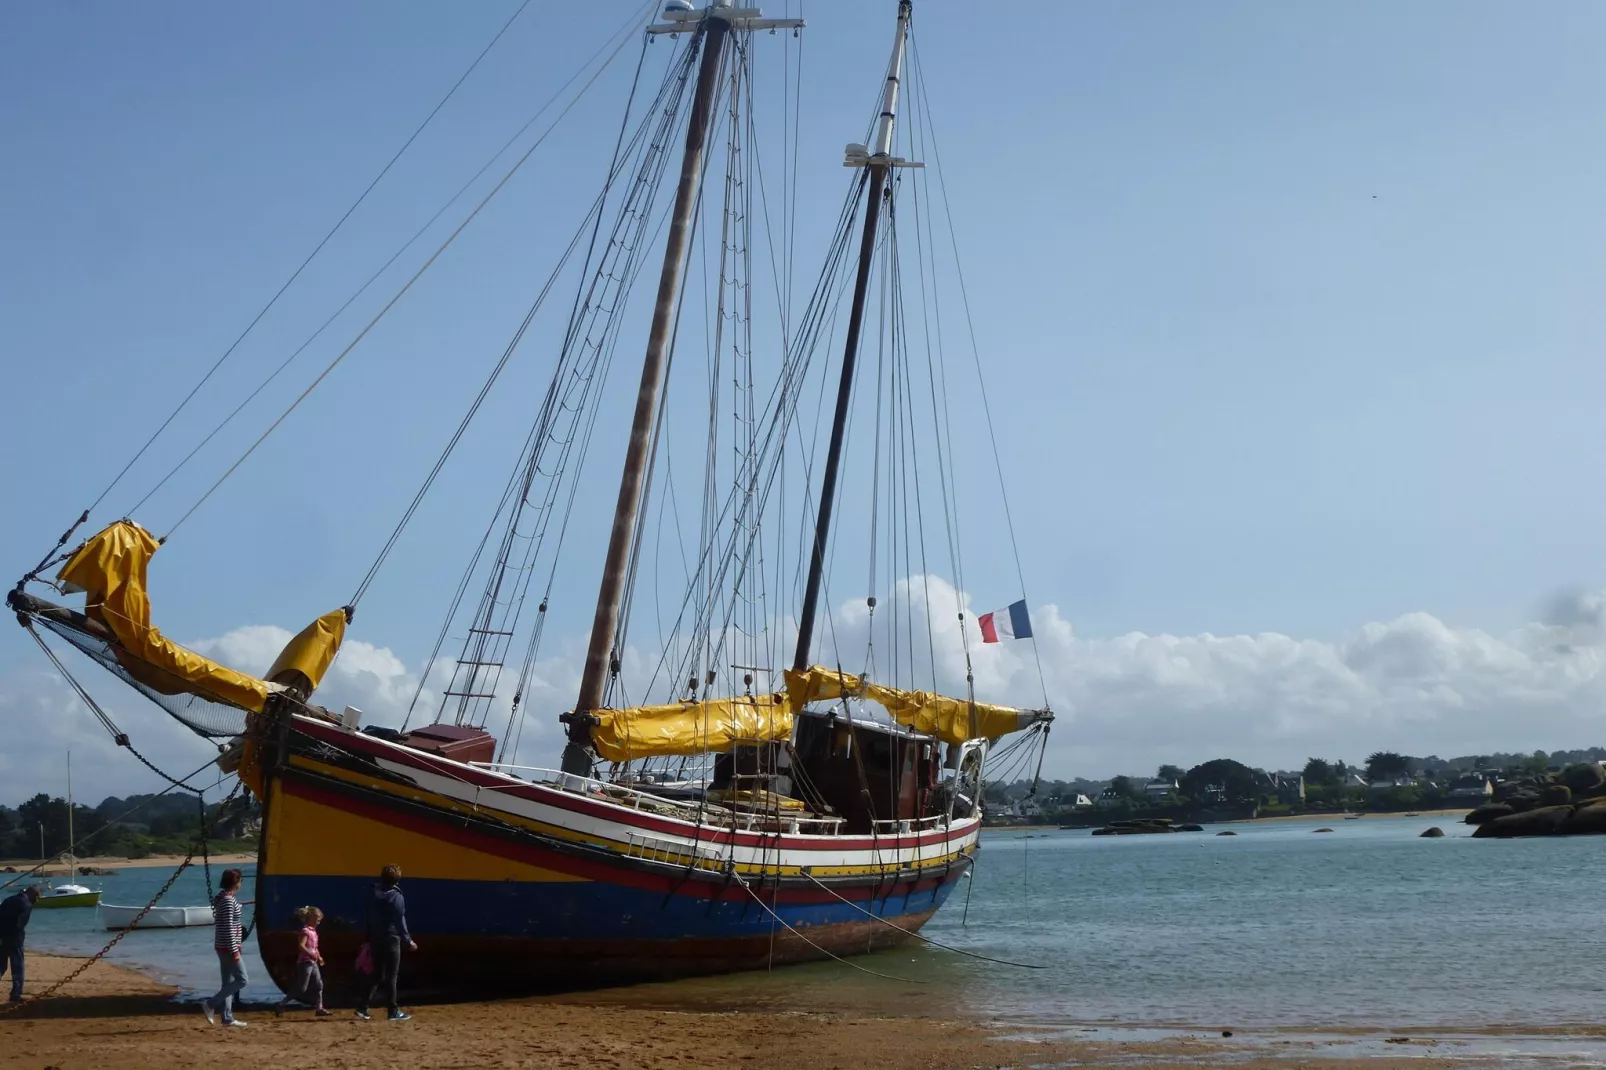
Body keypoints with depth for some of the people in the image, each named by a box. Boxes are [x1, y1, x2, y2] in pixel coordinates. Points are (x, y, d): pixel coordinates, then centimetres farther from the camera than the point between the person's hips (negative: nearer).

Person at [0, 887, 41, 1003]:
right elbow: (20, 924, -16)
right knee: (17, 966, 2)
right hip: (13, 938, -6)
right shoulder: (27, 905, -5)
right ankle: (16, 994, 0)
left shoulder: (10, 900, 17)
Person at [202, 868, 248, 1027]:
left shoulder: (223, 898, 12)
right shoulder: (229, 901, -18)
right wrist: (234, 950, -20)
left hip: (222, 947, 10)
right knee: (242, 980, -6)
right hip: (228, 947, -10)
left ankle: (227, 1017, 13)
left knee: (229, 981, 11)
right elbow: (228, 928, -21)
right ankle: (210, 1004, -7)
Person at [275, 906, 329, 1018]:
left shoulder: (313, 931, 13)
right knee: (301, 989, -7)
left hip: (313, 962, 9)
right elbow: (301, 946, -25)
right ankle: (280, 1006, -1)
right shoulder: (306, 931, -14)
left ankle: (319, 1008, 10)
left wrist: (319, 957, 11)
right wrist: (312, 955, -26)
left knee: (319, 985, 6)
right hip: (305, 962, -9)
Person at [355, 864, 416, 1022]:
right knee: (391, 977, 1)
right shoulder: (396, 897, -10)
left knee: (378, 977, 12)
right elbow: (400, 921, -12)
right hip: (391, 940, -6)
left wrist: (369, 941, 19)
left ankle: (363, 1007, 0)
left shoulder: (374, 895, 8)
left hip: (376, 941, 6)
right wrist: (408, 941, -6)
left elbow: (369, 920, 13)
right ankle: (394, 1011, 4)